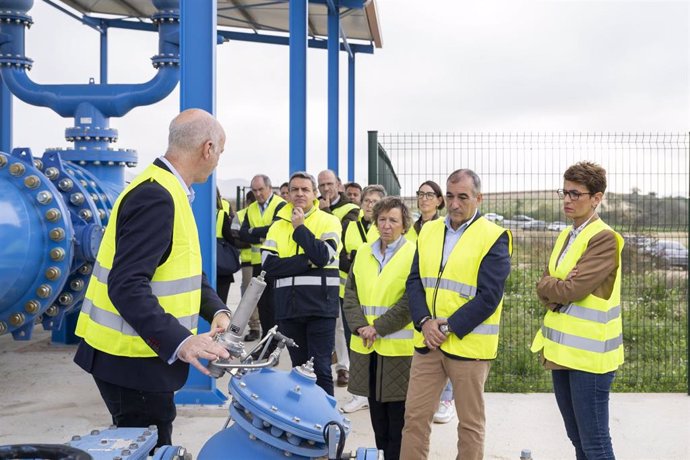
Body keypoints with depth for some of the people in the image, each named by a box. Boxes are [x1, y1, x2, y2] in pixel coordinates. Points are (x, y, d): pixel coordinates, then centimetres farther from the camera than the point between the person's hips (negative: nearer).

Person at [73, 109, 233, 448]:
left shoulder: (166, 192, 12)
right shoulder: (156, 198, -21)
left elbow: (185, 269, 18)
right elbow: (127, 286, -29)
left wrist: (216, 310, 3)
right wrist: (179, 341, -37)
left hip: (144, 353, 10)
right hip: (132, 358, -10)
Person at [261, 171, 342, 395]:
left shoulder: (328, 221, 3)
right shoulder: (278, 226, 12)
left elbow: (323, 256, -14)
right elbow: (269, 265, -2)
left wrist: (300, 227, -8)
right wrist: (306, 261, -11)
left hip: (320, 306, -3)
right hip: (288, 306, 4)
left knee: (321, 369, -4)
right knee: (299, 367, 13)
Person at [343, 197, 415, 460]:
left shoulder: (414, 254, -6)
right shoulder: (363, 253, 12)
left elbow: (411, 301, -13)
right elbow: (350, 293, 9)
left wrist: (379, 328, -15)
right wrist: (360, 326, -7)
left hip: (399, 346, -5)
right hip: (366, 346, 5)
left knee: (397, 412, 1)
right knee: (376, 408, 13)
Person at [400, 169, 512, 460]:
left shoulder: (494, 237, -8)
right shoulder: (428, 231, 9)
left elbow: (489, 296, -14)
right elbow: (414, 281, 6)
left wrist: (449, 326, -16)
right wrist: (424, 321, -10)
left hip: (468, 344, -5)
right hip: (427, 341, 5)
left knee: (470, 423, 9)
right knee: (414, 415, 8)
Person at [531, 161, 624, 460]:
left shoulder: (604, 239, -13)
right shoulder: (565, 237, 13)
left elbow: (573, 289, -21)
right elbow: (544, 293, 8)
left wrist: (549, 285, -2)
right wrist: (558, 288, -13)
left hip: (588, 354, -8)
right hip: (561, 350, 8)